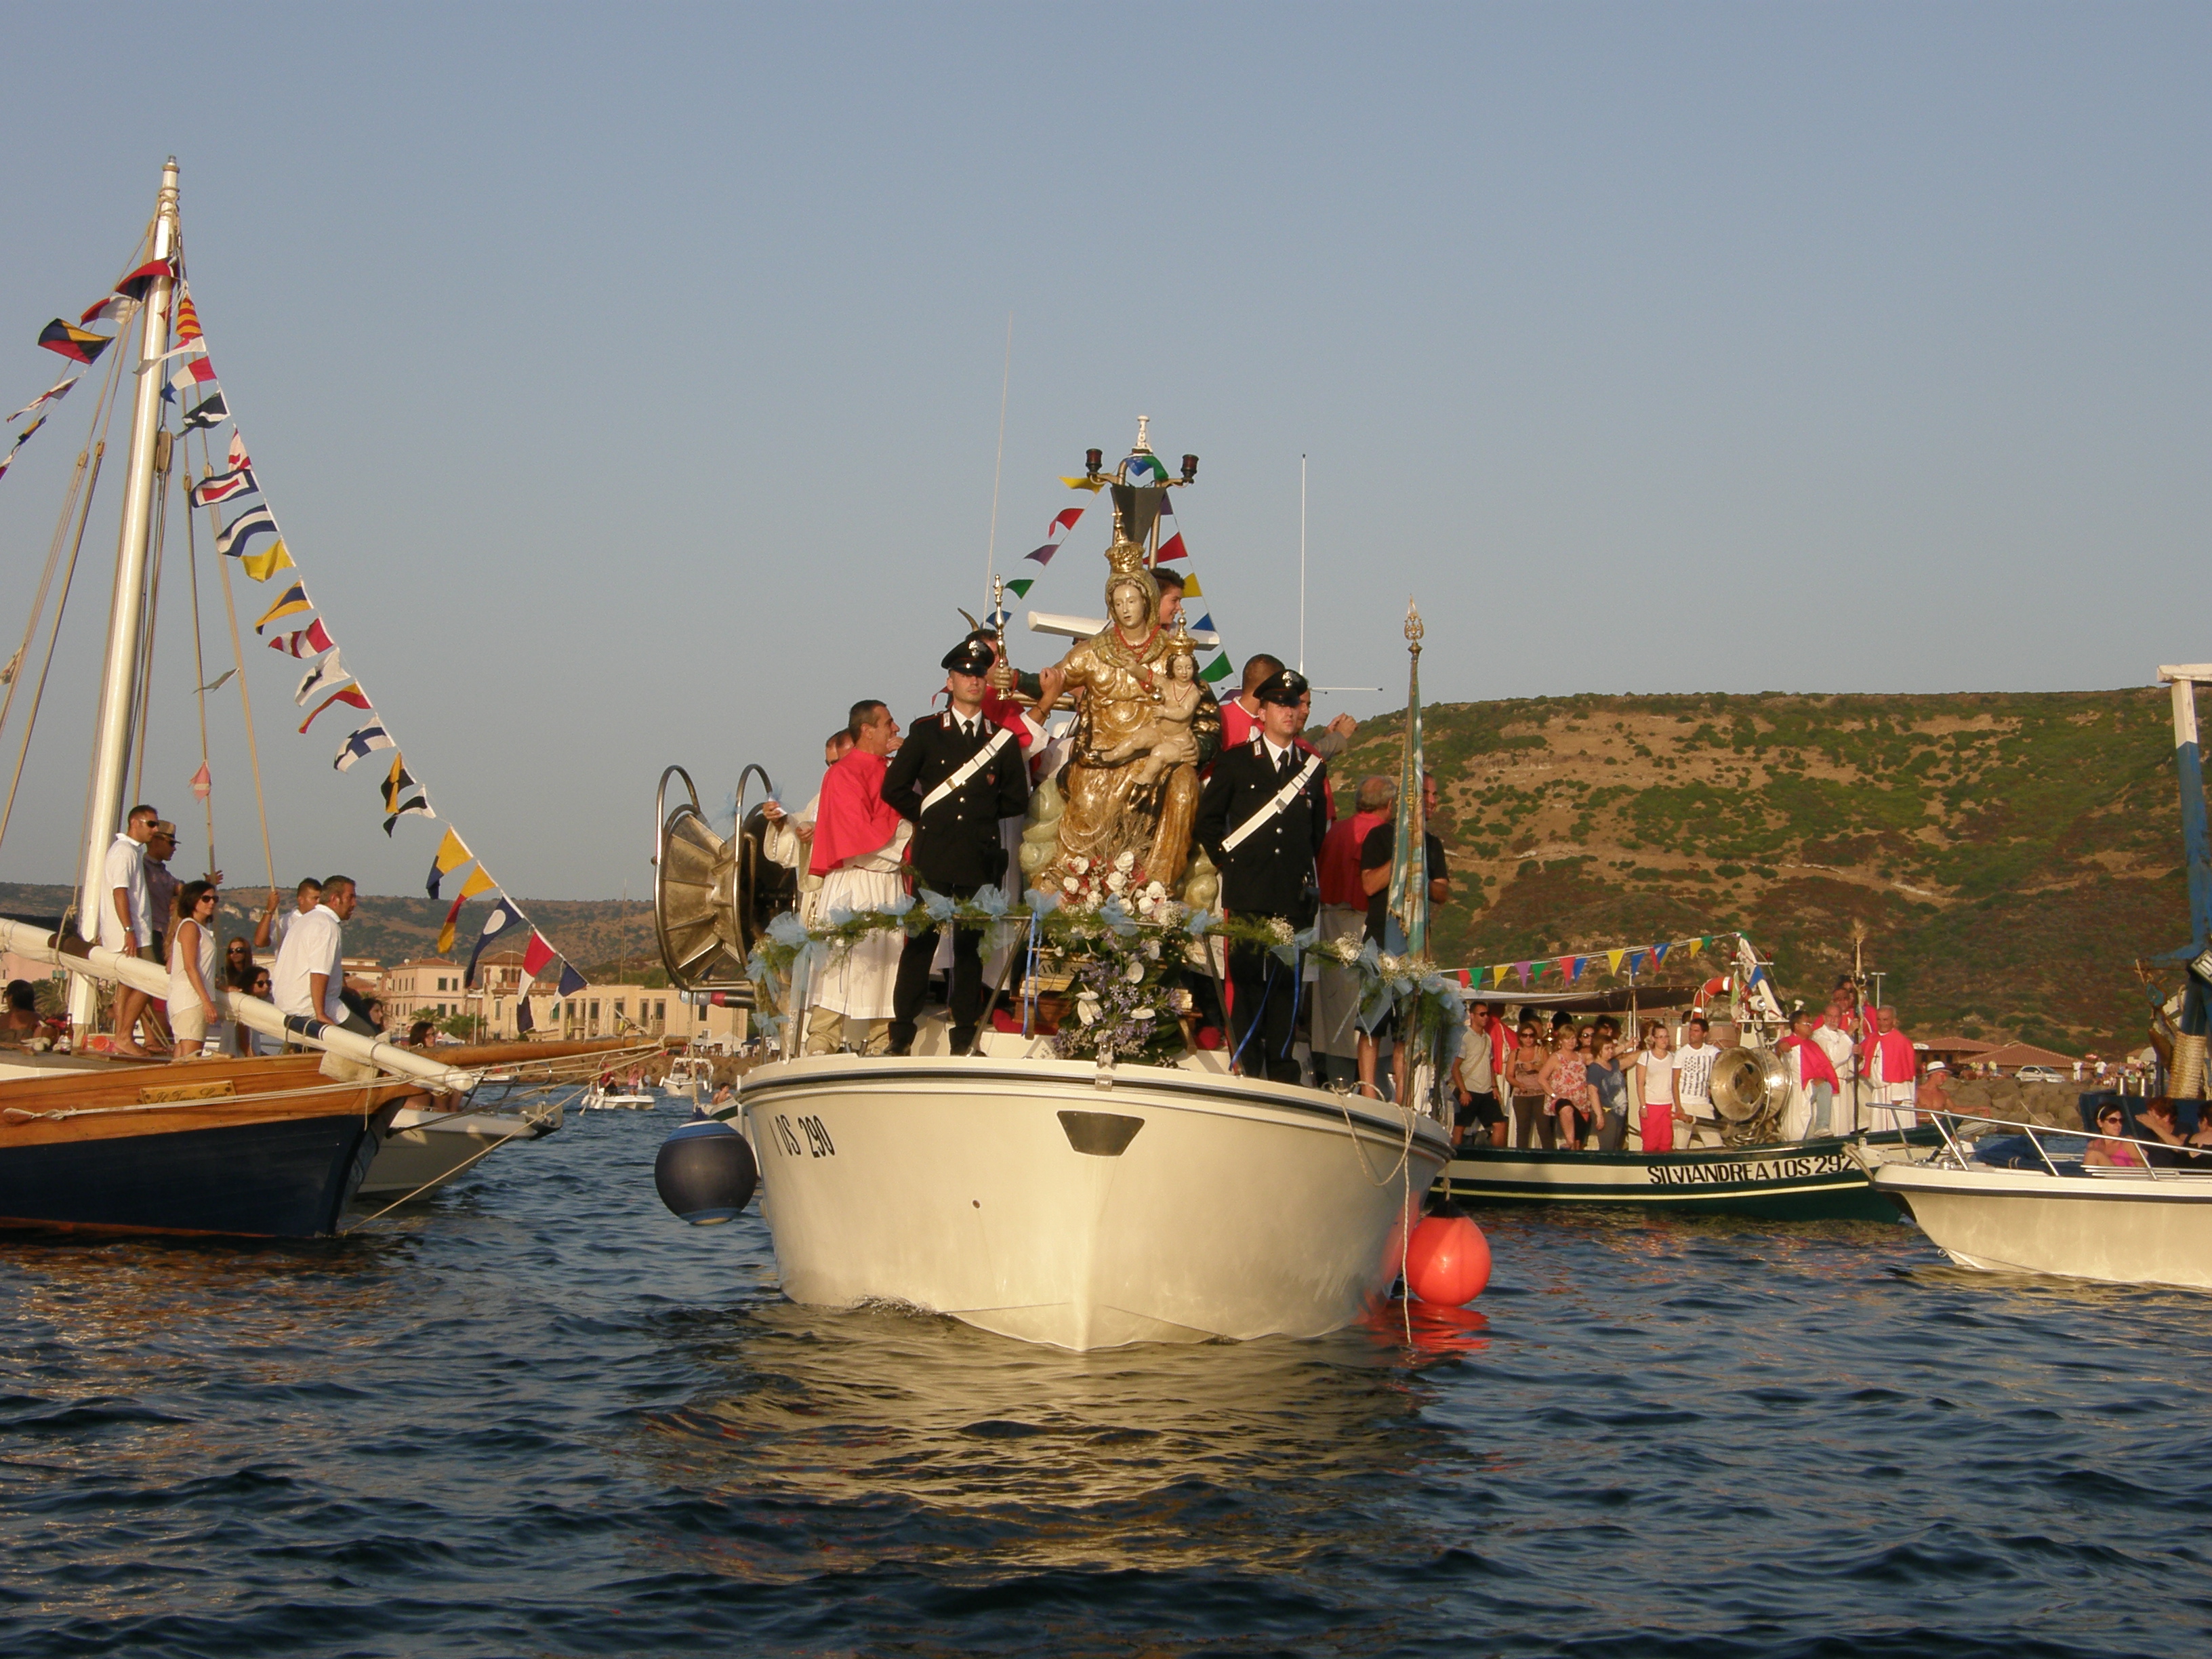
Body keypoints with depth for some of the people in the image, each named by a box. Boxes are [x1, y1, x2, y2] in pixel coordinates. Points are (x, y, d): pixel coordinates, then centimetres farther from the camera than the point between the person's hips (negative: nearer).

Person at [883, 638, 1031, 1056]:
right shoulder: (925, 732, 9)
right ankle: (902, 1034, -2)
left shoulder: (1003, 740, 13)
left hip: (980, 860, 1)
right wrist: (927, 815, 7)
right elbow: (894, 787, 8)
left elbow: (1017, 798, 15)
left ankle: (964, 1037, 7)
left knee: (969, 945, 3)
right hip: (933, 856, -1)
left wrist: (982, 813, 9)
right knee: (920, 942, -5)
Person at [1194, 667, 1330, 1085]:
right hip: (1248, 894, -2)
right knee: (1248, 980, -4)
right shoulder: (1236, 761, 7)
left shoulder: (1313, 768, 14)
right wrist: (1229, 860, 4)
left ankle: (1282, 1068, 5)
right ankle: (1245, 1067, -1)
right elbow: (1207, 820, 10)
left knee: (1287, 983, 1)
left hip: (1294, 897, 2)